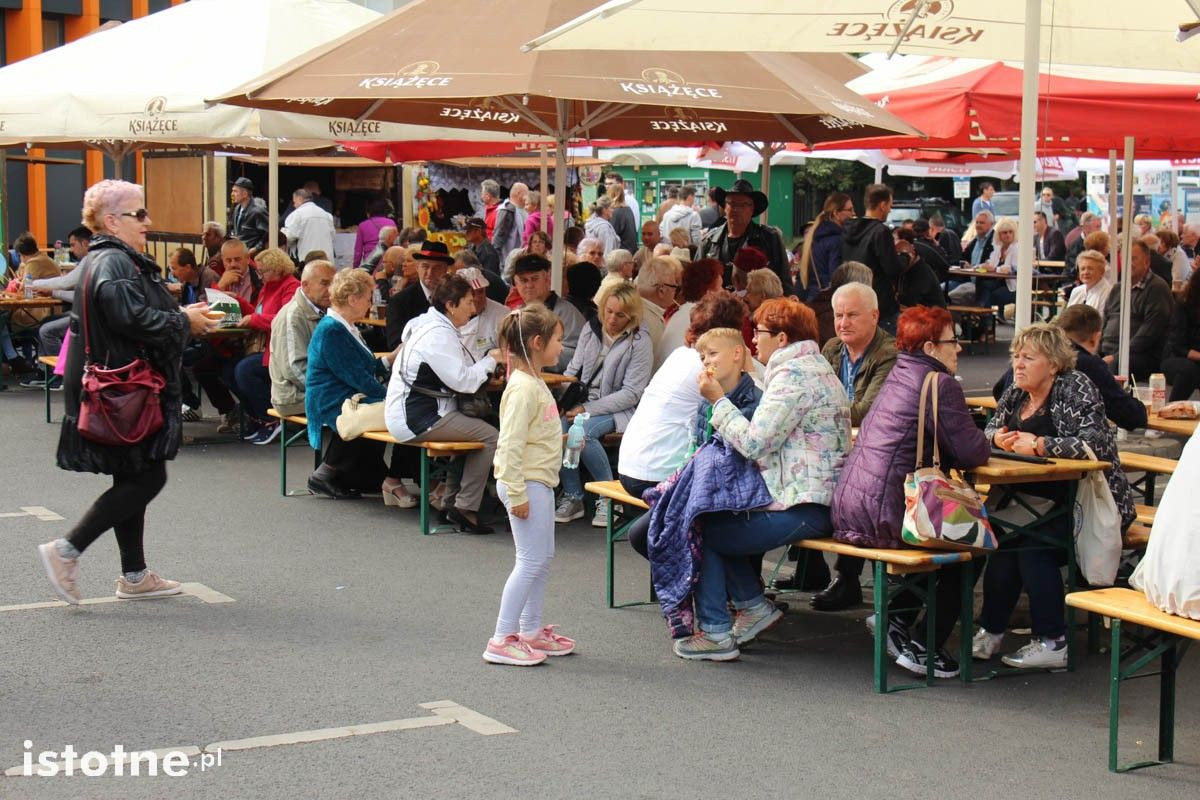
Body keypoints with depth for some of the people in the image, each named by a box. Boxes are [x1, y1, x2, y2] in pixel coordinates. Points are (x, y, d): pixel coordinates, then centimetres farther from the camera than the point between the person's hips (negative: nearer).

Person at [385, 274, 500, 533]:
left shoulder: (427, 325, 15)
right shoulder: (439, 334, -17)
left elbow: (457, 371, 20)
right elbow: (463, 381, -19)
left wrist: (486, 362, 6)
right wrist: (491, 360, -4)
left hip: (411, 412, 11)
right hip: (419, 419, -11)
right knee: (490, 437, -14)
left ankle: (451, 500, 14)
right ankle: (465, 509, -11)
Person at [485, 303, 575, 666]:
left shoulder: (535, 383, 13)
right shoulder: (523, 388, -19)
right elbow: (511, 445, -23)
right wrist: (516, 493, -24)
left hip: (540, 483, 11)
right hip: (527, 484, -11)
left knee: (543, 557, 16)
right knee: (531, 561, -8)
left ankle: (532, 630, 26)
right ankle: (502, 639, -4)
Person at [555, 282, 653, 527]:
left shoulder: (640, 342, -8)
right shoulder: (591, 330, 8)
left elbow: (631, 394, -12)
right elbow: (573, 369, 15)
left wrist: (588, 410, -19)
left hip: (619, 409, -5)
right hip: (583, 402, 5)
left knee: (583, 431, -34)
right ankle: (572, 496, -13)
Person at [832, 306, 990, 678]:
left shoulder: (897, 377, 17)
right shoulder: (940, 384, -10)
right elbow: (972, 454, -12)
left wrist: (978, 442, 13)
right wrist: (985, 443, 10)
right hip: (884, 516, -9)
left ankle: (897, 618, 25)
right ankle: (924, 646, 9)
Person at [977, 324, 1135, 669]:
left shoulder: (1076, 388, -10)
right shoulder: (1016, 391, 10)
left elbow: (1094, 443, -22)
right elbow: (990, 429, 16)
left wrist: (1037, 445, -23)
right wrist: (998, 438, -9)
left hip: (1090, 503, -6)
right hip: (1032, 499, 6)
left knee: (1032, 544, -27)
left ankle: (1051, 643, -19)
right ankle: (991, 631, -14)